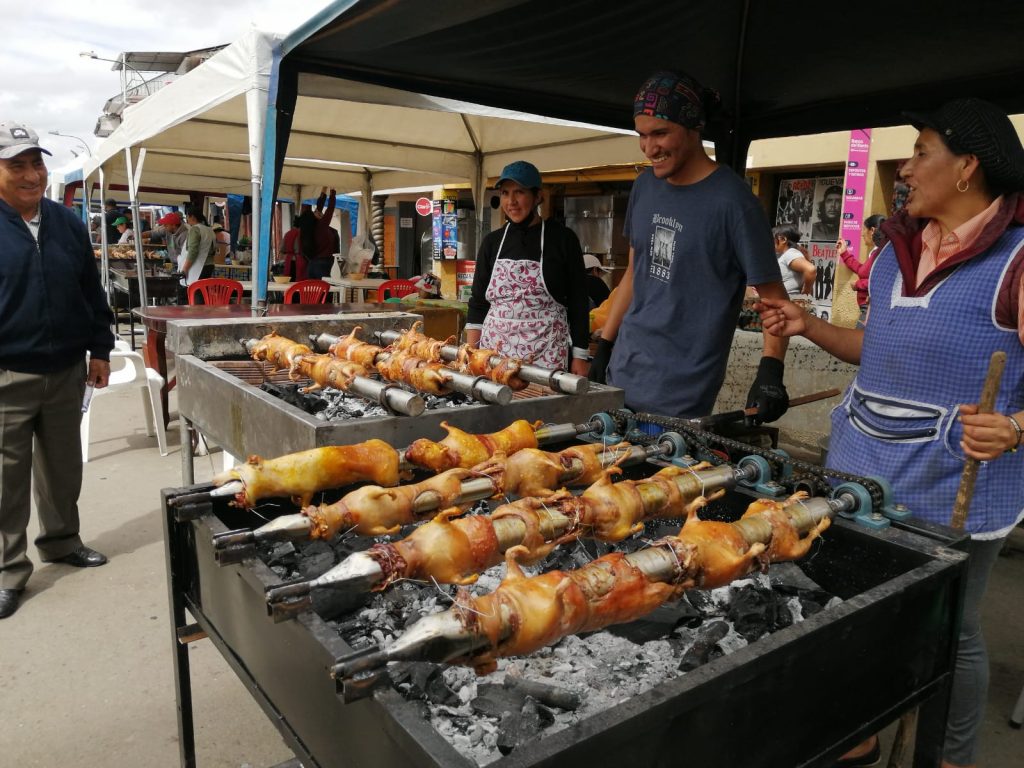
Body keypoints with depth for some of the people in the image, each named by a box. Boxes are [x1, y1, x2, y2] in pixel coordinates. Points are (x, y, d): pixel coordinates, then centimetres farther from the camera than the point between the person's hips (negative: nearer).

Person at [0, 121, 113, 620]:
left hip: (67, 371, 4)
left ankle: (60, 541, 33)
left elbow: (91, 290, 13)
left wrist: (100, 349, 10)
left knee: (63, 467, 15)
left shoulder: (67, 223, 7)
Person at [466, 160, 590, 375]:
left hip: (545, 354, -3)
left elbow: (578, 301, 1)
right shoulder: (492, 242, 10)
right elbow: (478, 302, 11)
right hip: (493, 350, 3)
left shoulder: (562, 238, 1)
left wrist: (580, 356, -3)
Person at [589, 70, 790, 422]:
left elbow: (773, 296, -10)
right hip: (622, 372, 6)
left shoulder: (733, 201, -14)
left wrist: (770, 372, -24)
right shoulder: (645, 185, 5)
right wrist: (604, 346, 12)